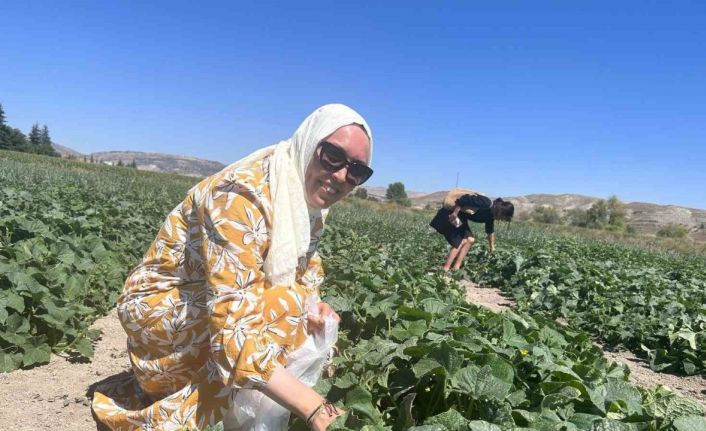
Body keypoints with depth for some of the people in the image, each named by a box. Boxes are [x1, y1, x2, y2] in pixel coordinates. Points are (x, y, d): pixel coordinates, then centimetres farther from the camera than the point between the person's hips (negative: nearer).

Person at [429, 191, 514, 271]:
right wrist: (455, 213, -29)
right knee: (458, 243, -11)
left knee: (470, 240, 4)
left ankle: (456, 267, 0)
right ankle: (445, 269, -9)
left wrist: (492, 247, 29)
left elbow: (490, 231, 23)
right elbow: (464, 199, -29)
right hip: (450, 214, -10)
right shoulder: (486, 203, -23)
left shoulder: (490, 215, 7)